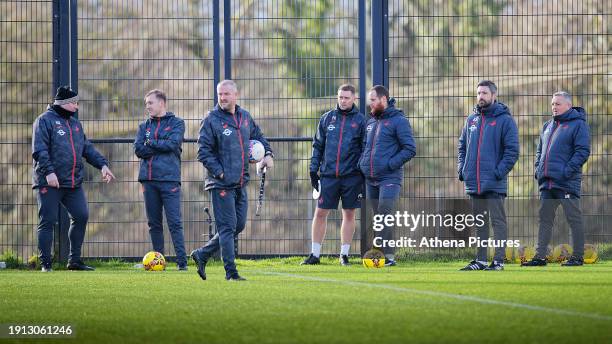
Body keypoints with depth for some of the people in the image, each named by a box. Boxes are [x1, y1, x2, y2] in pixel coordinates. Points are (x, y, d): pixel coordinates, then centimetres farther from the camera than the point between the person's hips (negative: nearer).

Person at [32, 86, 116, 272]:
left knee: (81, 216, 2)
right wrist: (48, 172, -24)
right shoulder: (45, 120, -4)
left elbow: (87, 148, 22)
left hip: (73, 182, 7)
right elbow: (39, 150, -14)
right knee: (48, 221, -4)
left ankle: (74, 260, 12)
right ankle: (45, 263, 1)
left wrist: (102, 164, 9)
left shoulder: (75, 123, 20)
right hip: (50, 182, -7)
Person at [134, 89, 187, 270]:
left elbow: (173, 144, -11)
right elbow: (138, 149, 2)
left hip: (169, 178, -4)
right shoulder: (144, 126, 16)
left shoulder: (176, 123, 5)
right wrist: (161, 147, -6)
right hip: (148, 179, 4)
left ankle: (182, 261, -10)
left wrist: (150, 143, -2)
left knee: (174, 223, -9)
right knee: (154, 223, 6)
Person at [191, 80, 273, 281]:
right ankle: (231, 272, -3)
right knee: (227, 227, -7)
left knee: (239, 225, 11)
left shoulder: (245, 117, 11)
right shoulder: (211, 120, -8)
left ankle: (202, 255, 24)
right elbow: (204, 151, -10)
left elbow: (258, 136, 28)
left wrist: (267, 153, 12)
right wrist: (219, 172, -16)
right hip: (221, 184, -7)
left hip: (241, 183, 7)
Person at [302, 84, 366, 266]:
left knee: (349, 214, 5)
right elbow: (318, 146, 13)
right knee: (320, 213, 0)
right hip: (328, 174, 2)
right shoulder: (327, 118, 8)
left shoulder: (360, 120, 2)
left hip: (351, 176, -2)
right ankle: (315, 254, 8)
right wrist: (313, 169, 7)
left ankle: (344, 254, 13)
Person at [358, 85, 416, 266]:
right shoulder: (371, 121, 16)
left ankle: (388, 256, -16)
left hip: (390, 178, -7)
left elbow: (410, 149, -10)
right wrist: (362, 163, 8)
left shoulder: (398, 120, -6)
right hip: (371, 179, 7)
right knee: (377, 217, 8)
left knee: (385, 216, -15)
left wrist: (390, 164, -17)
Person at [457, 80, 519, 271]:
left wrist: (499, 171, -15)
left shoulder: (505, 120, -4)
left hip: (494, 183, -6)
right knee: (479, 223, 11)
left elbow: (512, 150, -8)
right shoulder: (471, 119, 15)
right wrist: (461, 169, 9)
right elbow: (462, 146, 23)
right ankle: (480, 260, 15)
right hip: (473, 183, 6)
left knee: (498, 220, -5)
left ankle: (498, 260, -5)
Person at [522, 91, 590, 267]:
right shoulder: (548, 126, 19)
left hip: (567, 182, -7)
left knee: (574, 219, -2)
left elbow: (583, 152, -12)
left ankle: (578, 257, 2)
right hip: (546, 183, 8)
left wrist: (568, 170, -18)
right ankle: (540, 256, 9)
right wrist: (538, 169, 11)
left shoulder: (578, 124, -4)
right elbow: (540, 150, 27)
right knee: (544, 219, 7)